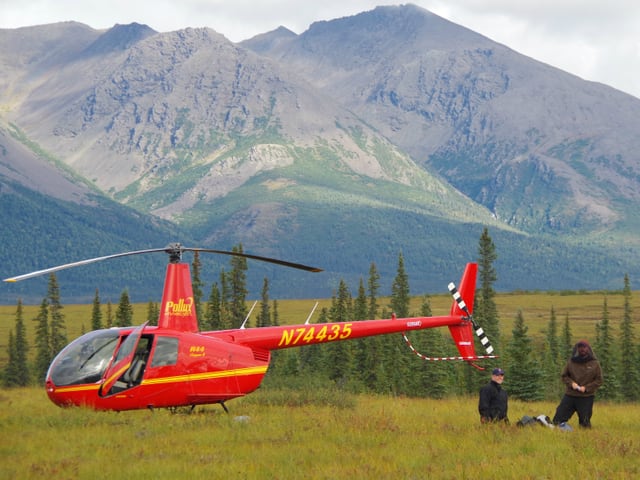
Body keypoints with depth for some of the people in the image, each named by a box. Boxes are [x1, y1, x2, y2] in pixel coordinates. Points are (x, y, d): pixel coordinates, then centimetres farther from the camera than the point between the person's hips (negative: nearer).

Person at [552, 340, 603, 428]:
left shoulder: (595, 364, 0)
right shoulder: (571, 362, 3)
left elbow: (599, 381, 2)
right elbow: (564, 376, 12)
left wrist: (586, 388, -11)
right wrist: (571, 383, -9)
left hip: (586, 397, -1)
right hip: (570, 395, 2)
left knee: (585, 423, 2)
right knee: (558, 420, -1)